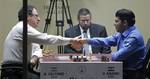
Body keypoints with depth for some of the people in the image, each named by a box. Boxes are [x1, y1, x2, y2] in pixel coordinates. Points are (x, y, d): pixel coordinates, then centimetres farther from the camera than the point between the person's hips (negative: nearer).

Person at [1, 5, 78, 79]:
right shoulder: (22, 28, -14)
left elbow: (37, 48, 17)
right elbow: (46, 39, -21)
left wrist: (35, 57, -7)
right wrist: (71, 40, -18)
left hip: (18, 69, 9)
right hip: (14, 72, -9)